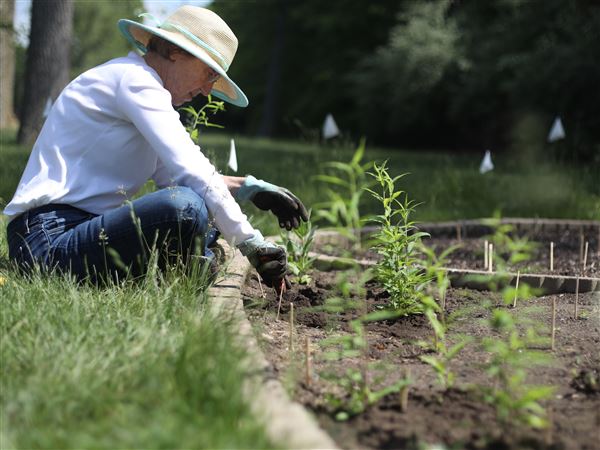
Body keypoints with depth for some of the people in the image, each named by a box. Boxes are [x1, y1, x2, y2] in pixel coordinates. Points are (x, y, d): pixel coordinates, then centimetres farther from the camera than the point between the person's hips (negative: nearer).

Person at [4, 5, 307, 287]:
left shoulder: (137, 83, 20)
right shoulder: (133, 78, -11)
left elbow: (171, 174, 21)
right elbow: (190, 172, -22)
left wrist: (250, 188, 11)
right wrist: (253, 244, -21)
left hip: (84, 228, 11)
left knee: (210, 217, 21)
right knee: (185, 207, -34)